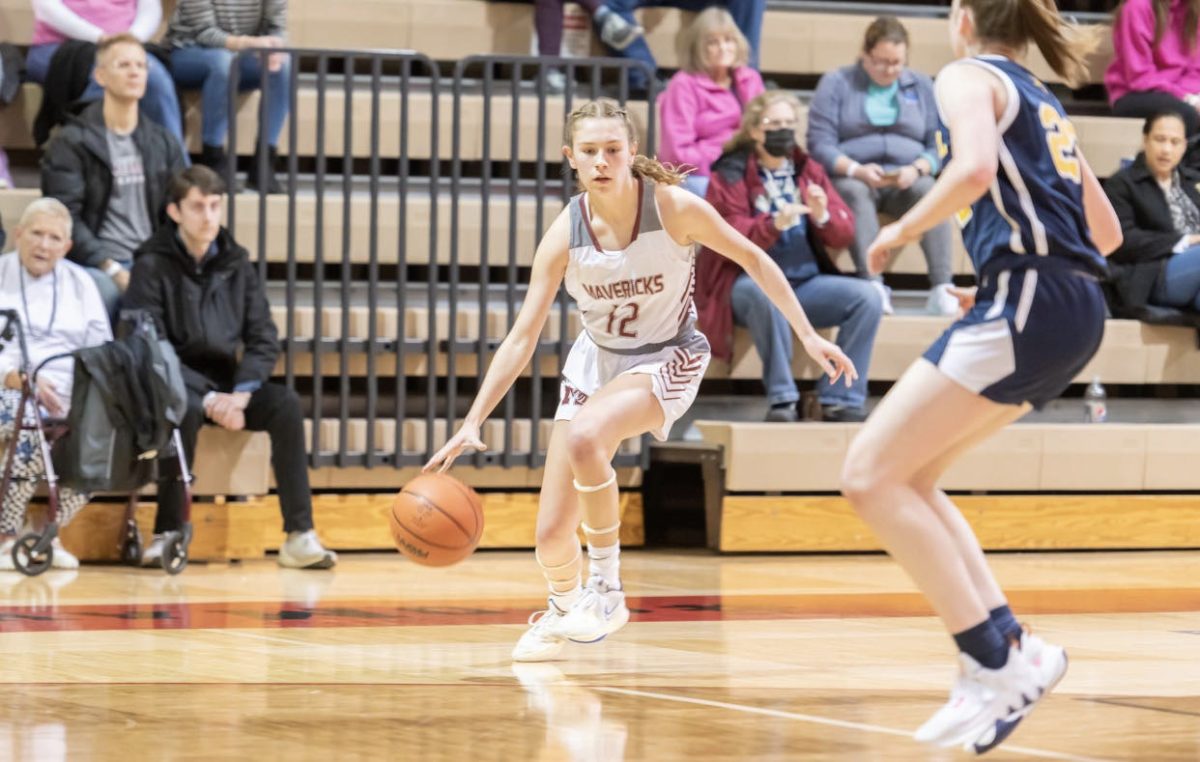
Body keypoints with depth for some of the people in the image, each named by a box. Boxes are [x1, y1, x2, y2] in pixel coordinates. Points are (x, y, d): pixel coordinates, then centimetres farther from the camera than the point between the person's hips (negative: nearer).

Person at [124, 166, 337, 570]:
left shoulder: (236, 264, 9)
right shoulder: (153, 266, -6)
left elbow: (263, 339, 5)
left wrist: (242, 391, -14)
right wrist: (208, 398, -22)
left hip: (227, 383, 4)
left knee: (286, 404, -22)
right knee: (185, 409, -37)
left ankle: (300, 536, -23)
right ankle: (167, 533, -29)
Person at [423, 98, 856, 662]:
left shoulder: (675, 208, -21)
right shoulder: (565, 236, -16)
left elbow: (752, 259, -6)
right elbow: (522, 336, -14)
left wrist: (807, 335, -6)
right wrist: (472, 423, -21)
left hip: (668, 359, -3)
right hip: (595, 360, 3)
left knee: (584, 437, -36)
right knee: (552, 536, -1)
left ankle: (605, 587, -17)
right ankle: (564, 607, 36)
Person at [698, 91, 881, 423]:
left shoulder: (809, 171, 12)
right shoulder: (732, 174, -1)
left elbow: (843, 234, 7)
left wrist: (823, 217, -16)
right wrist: (774, 224, -31)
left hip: (805, 281, 5)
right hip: (747, 284, -5)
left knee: (866, 296, -17)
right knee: (766, 290, -38)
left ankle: (840, 398, -14)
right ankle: (781, 399, -31)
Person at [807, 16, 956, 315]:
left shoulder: (922, 86, 14)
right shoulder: (836, 83, 6)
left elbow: (939, 146, 7)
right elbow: (820, 145, -3)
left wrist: (917, 169, -15)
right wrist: (857, 170, -21)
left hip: (906, 181, 2)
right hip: (851, 178, -2)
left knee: (930, 192, -32)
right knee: (855, 194, -37)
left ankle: (941, 289, -42)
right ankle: (873, 286, -49)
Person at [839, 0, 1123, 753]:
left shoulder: (969, 76, 1)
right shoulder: (1041, 100, 26)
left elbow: (975, 167, -20)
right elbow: (1106, 231, 28)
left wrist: (901, 232, -6)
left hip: (1028, 301, -9)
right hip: (1077, 308, 9)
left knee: (871, 473, -9)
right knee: (908, 477, 15)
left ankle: (998, 660, -13)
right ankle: (1007, 644, 4)